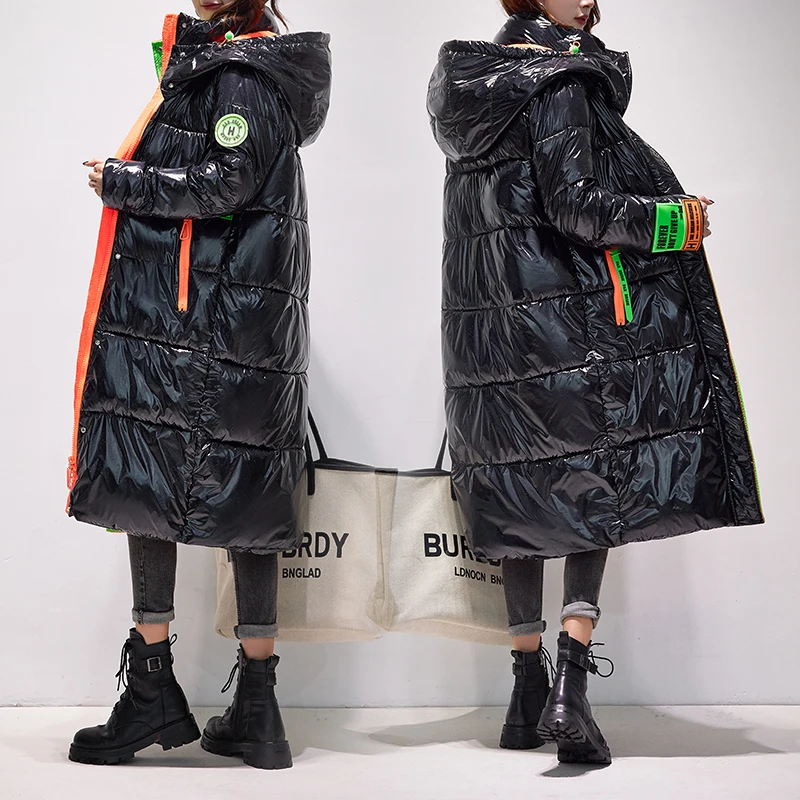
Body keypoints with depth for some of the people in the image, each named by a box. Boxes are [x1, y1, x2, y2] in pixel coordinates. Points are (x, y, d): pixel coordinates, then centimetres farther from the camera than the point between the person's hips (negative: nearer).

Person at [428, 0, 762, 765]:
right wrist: (673, 221, -7)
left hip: (489, 325, 7)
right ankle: (569, 687, -8)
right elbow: (574, 202, -18)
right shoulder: (563, 80, -9)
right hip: (569, 323, -7)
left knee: (519, 499, 11)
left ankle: (527, 697, 17)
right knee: (594, 492, 2)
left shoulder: (477, 83, 15)